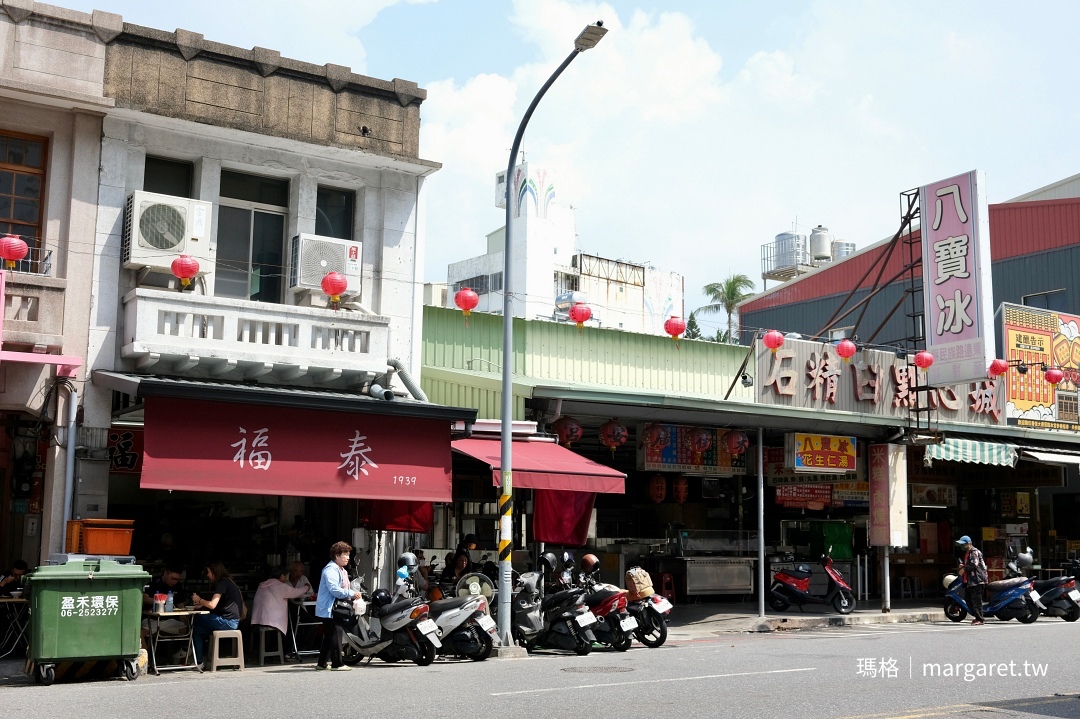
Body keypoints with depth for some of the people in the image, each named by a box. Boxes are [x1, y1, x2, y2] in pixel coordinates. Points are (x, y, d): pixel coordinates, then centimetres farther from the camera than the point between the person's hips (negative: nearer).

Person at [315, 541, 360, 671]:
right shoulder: (331, 570, -14)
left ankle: (322, 663, 20)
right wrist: (351, 594, -22)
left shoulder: (342, 571, 21)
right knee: (336, 634, -13)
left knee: (329, 636, 14)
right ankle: (337, 664, -11)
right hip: (329, 610, -11)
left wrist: (354, 594, 11)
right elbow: (334, 589, -24)